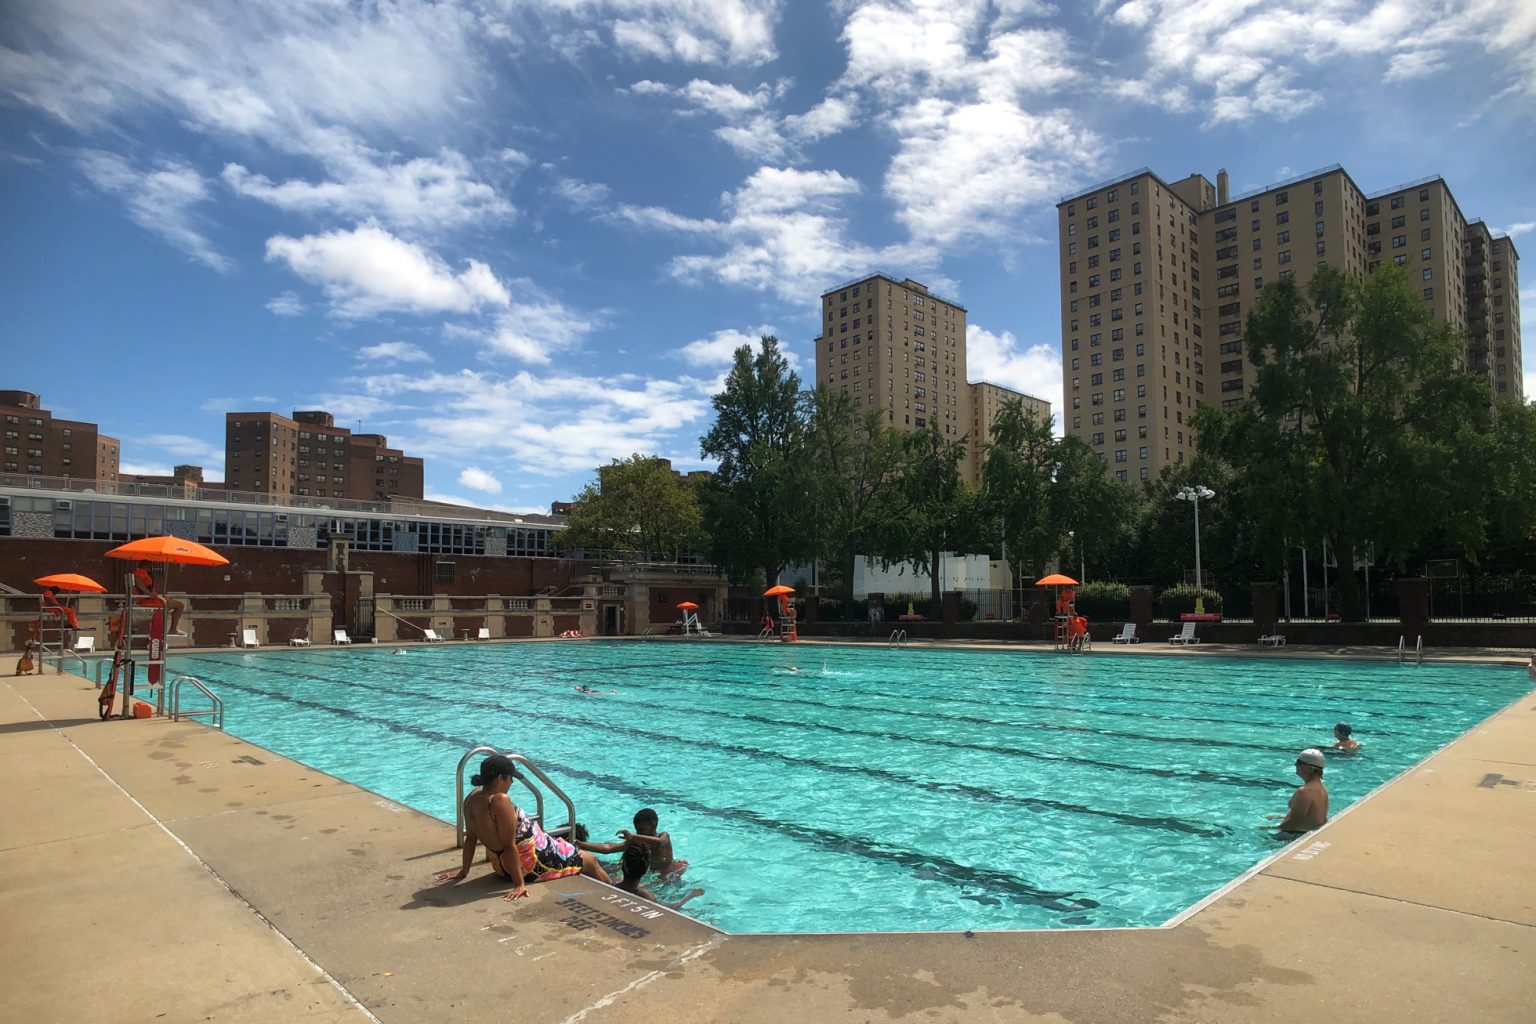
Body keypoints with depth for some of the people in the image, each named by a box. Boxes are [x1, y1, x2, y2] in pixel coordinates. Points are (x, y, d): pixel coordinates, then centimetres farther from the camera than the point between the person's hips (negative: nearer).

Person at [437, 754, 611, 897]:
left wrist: (464, 871, 13)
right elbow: (509, 846, -30)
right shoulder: (500, 801, -31)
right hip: (531, 864, -9)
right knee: (591, 862, 10)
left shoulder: (473, 797, -7)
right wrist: (519, 884, -27)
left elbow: (470, 837, 4)